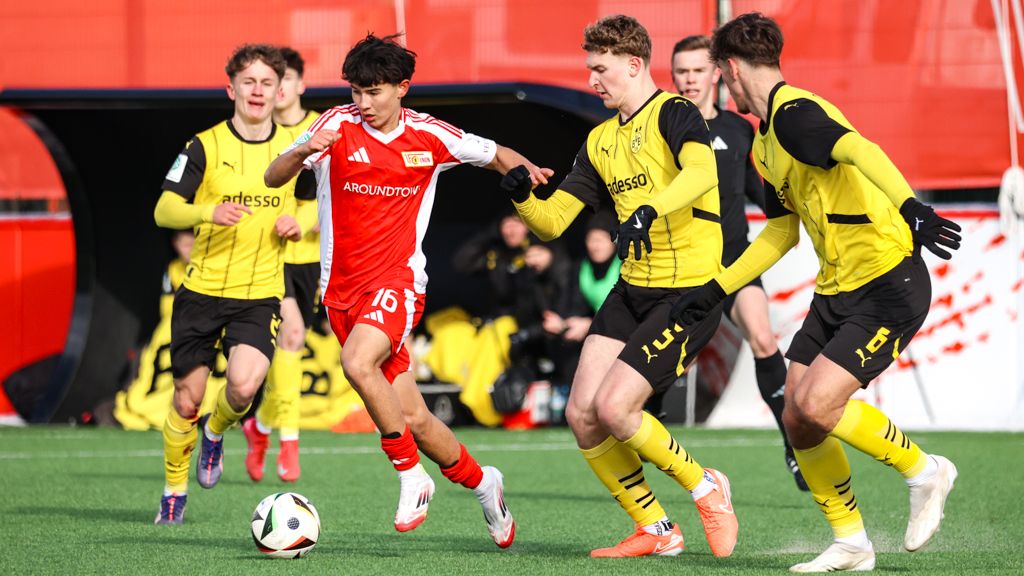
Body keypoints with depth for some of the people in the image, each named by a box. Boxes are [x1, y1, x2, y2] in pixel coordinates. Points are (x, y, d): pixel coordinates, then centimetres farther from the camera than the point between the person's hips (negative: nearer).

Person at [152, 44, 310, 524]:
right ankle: (174, 491, 25)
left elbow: (297, 205, 21)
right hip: (202, 290, -1)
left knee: (244, 384, -22)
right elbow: (164, 211, -9)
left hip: (260, 294, 1)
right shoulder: (206, 146, -3)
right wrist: (208, 211, -28)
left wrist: (294, 225, -2)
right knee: (187, 400, 2)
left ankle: (216, 432, 13)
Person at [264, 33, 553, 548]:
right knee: (412, 419, 6)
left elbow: (495, 155, 14)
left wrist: (526, 169, -8)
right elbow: (273, 179, -9)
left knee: (357, 362, -33)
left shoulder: (428, 136, -1)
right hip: (341, 288, 3)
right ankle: (479, 482, 30)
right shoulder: (338, 126, -2)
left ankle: (411, 473, -18)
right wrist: (303, 151, -30)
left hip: (397, 279, -3)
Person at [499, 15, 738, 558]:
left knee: (613, 408, -17)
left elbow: (702, 172, -31)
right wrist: (521, 197, -8)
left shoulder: (674, 114, -9)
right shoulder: (600, 141, 14)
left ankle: (705, 488, 7)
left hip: (690, 293, -8)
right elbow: (552, 222, 12)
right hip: (631, 290, 8)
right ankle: (655, 532, 13)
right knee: (581, 415, -1)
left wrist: (648, 210, -45)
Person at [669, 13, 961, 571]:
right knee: (797, 419, 3)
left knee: (817, 404, -20)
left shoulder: (795, 114, -17)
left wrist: (911, 209, -53)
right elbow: (781, 230, 25)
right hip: (835, 290, 10)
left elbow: (862, 152, -36)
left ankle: (923, 471, 3)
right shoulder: (766, 140, 14)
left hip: (889, 286, -10)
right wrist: (714, 290, 24)